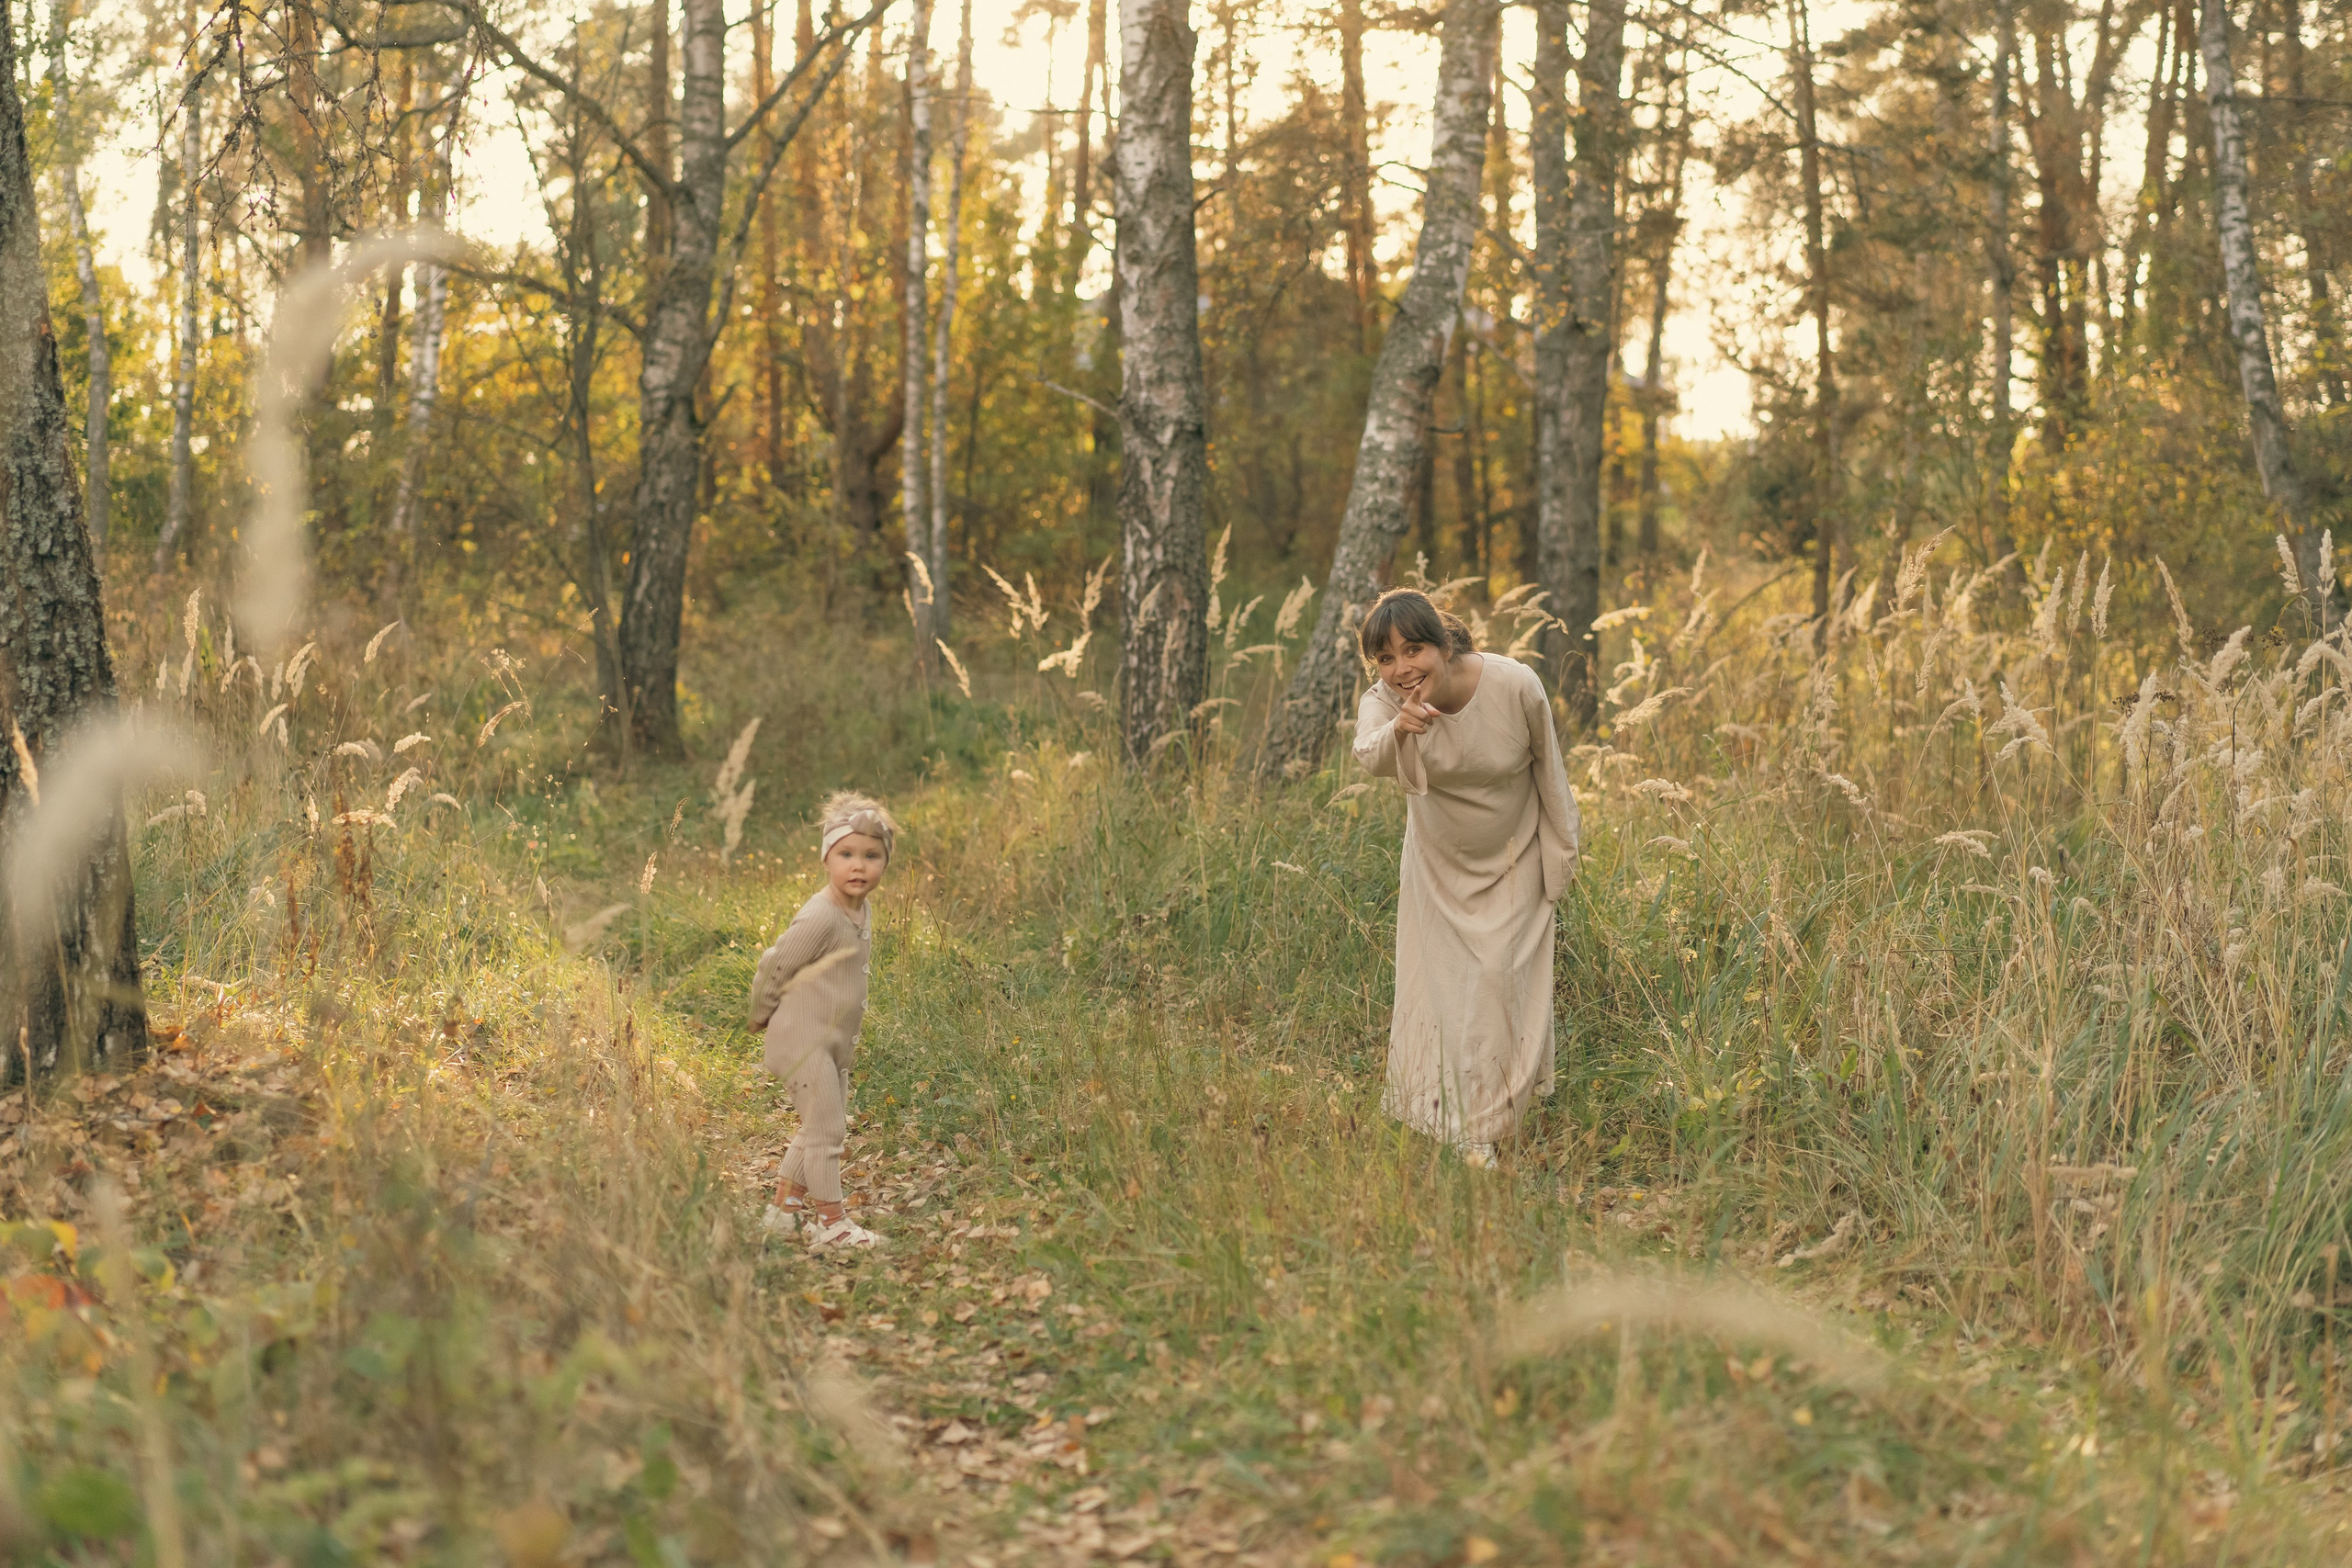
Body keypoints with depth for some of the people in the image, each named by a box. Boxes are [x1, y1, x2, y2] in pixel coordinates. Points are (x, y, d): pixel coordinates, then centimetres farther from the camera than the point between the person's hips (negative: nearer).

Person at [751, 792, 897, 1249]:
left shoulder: (863, 910, 5)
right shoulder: (820, 919, -24)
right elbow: (773, 967, -15)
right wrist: (762, 1017, -1)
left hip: (835, 1043, 9)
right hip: (803, 1039, -9)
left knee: (824, 1129, 17)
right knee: (825, 1129, -6)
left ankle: (785, 1205, 29)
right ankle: (830, 1221, 4)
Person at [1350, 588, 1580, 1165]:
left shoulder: (1516, 687, -27)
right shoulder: (1385, 700, -24)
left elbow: (1548, 769, -10)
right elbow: (1370, 757, -47)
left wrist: (1561, 852, 0)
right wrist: (1398, 730, -70)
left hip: (1512, 863, -2)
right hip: (1438, 863, 2)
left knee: (1499, 980, -4)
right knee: (1436, 983, 6)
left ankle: (1488, 1129, 11)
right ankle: (1441, 1116, 25)